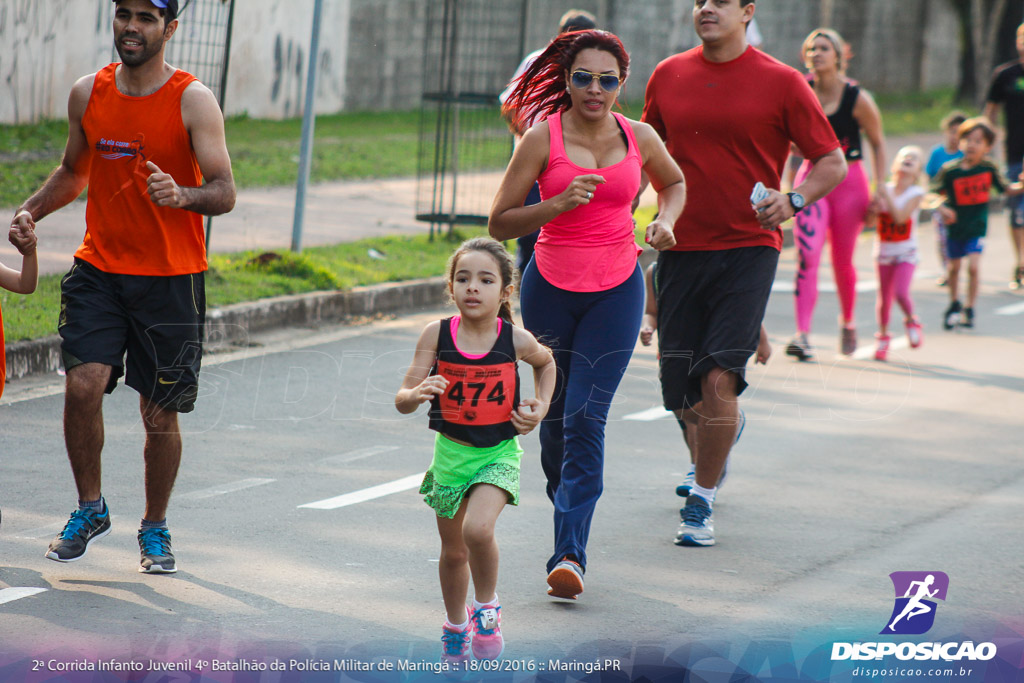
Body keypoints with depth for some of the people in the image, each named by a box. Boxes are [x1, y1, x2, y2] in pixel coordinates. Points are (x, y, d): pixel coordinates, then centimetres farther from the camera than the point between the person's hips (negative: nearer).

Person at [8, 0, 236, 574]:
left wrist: (182, 195, -33)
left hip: (172, 278, -2)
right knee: (83, 385, -15)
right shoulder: (88, 94, 4)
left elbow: (225, 193, -12)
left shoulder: (193, 101, -8)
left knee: (160, 414, 3)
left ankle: (156, 528, 24)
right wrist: (32, 211, 3)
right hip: (99, 268, 3)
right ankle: (90, 509, 6)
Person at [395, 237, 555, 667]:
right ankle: (456, 629, 40)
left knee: (477, 530, -26)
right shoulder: (437, 335, -13)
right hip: (451, 450, 2)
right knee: (453, 551, 16)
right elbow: (402, 402, -13)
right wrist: (418, 393, -35)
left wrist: (541, 407, -1)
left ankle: (487, 608, 1)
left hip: (498, 452, -2)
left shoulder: (516, 340, -13)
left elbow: (546, 362, 12)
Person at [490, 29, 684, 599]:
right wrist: (561, 203, -23)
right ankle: (565, 503, 41)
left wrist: (666, 220, 0)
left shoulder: (639, 138, -1)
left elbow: (675, 182, 21)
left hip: (616, 291, 0)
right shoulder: (542, 139, -9)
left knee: (587, 417, -12)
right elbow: (500, 224, -9)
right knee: (557, 412, 12)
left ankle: (570, 552, -16)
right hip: (551, 289, 0)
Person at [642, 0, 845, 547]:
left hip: (748, 248, -3)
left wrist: (793, 200, -16)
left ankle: (702, 500, 0)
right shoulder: (668, 77, 7)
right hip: (680, 247, 3)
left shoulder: (781, 83, -3)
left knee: (719, 379, -16)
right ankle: (715, 444, 41)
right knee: (680, 394, 6)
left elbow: (831, 162, 2)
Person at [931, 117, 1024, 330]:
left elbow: (1005, 189, 7)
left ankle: (969, 310, -1)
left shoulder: (988, 169, -7)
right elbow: (934, 194, -8)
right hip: (955, 227, 1)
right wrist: (943, 209, -26)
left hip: (977, 227, -1)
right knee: (954, 267, 15)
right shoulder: (950, 170, -12)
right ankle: (954, 305, 38)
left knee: (973, 266, -14)